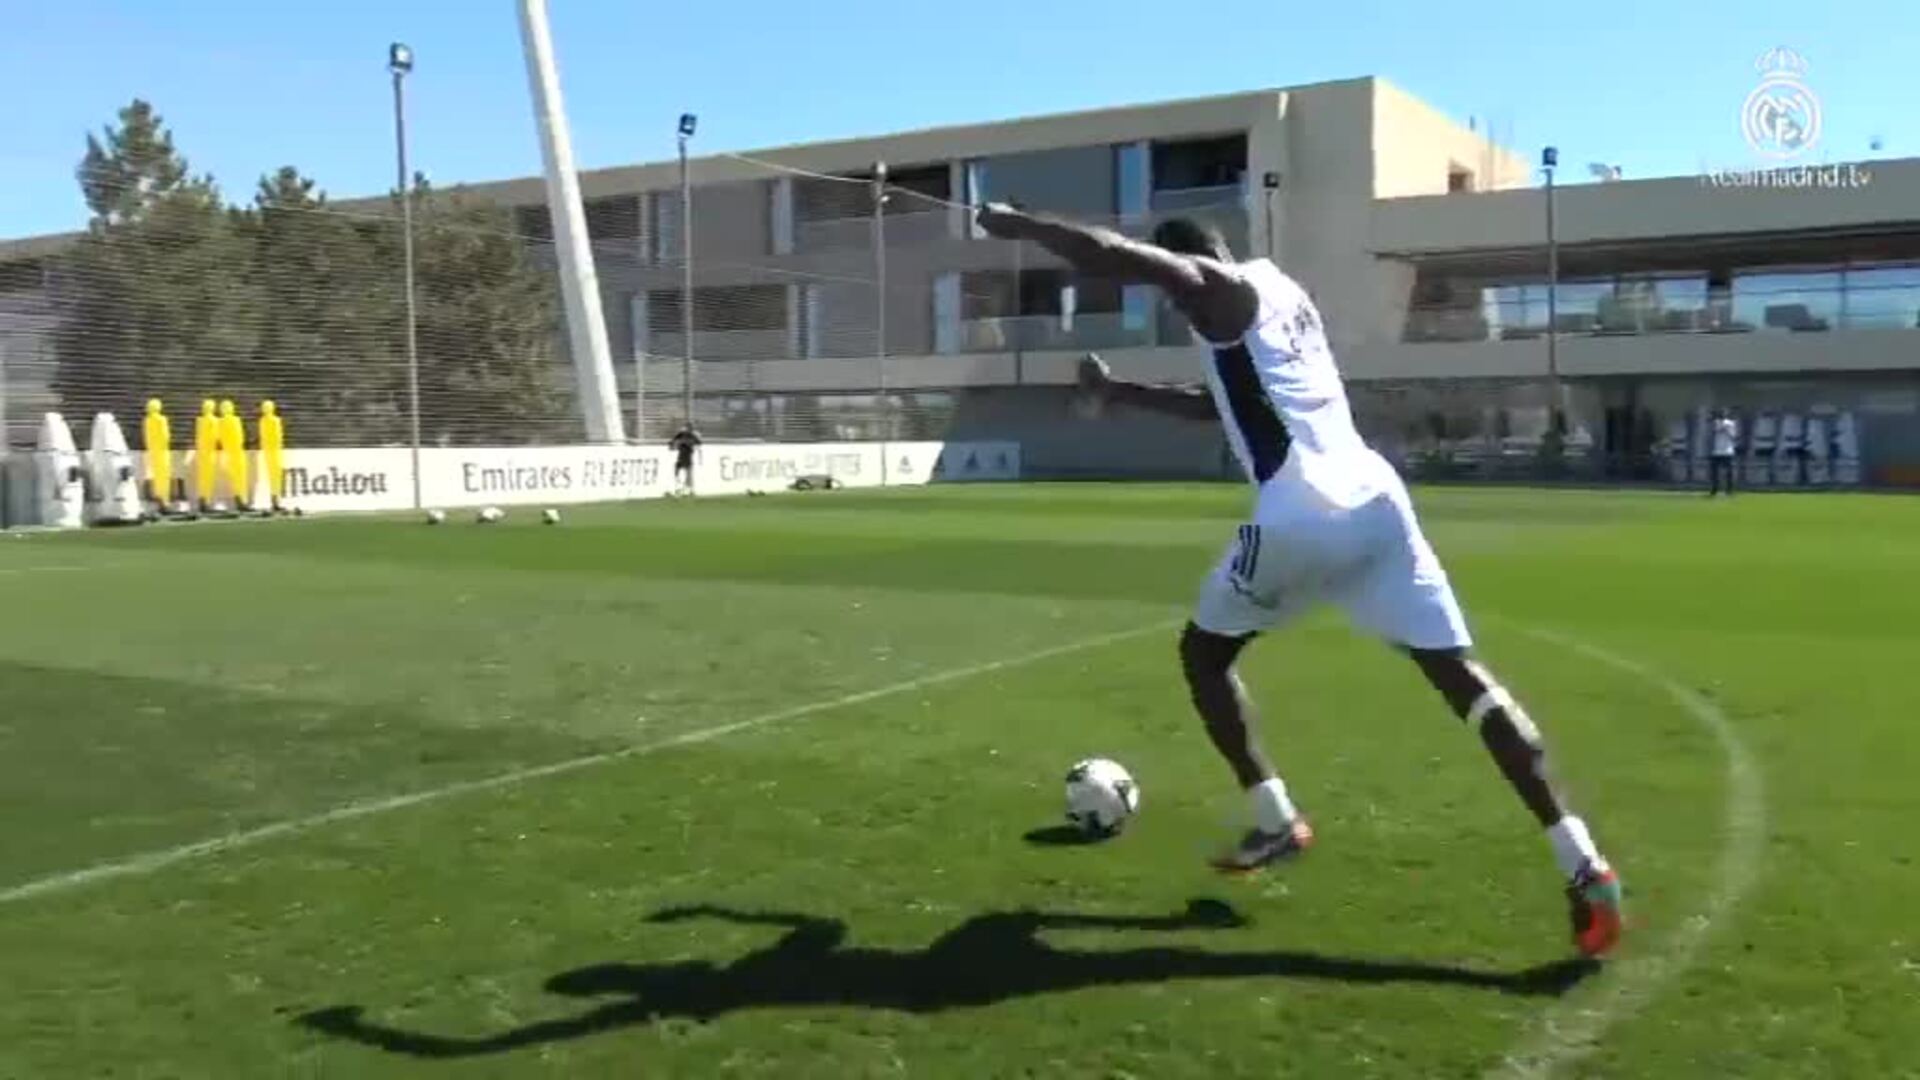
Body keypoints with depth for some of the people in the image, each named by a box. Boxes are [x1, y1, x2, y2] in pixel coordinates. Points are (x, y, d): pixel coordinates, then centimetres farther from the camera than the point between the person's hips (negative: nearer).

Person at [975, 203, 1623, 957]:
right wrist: (1121, 393, 43)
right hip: (1376, 501, 8)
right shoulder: (1278, 295, 28)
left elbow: (1116, 258, -12)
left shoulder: (1219, 290, 3)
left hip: (1300, 515, -7)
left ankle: (1276, 824, 12)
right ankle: (1582, 863, -5)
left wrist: (1021, 226, 3)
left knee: (1203, 652, 17)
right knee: (1461, 675, 4)